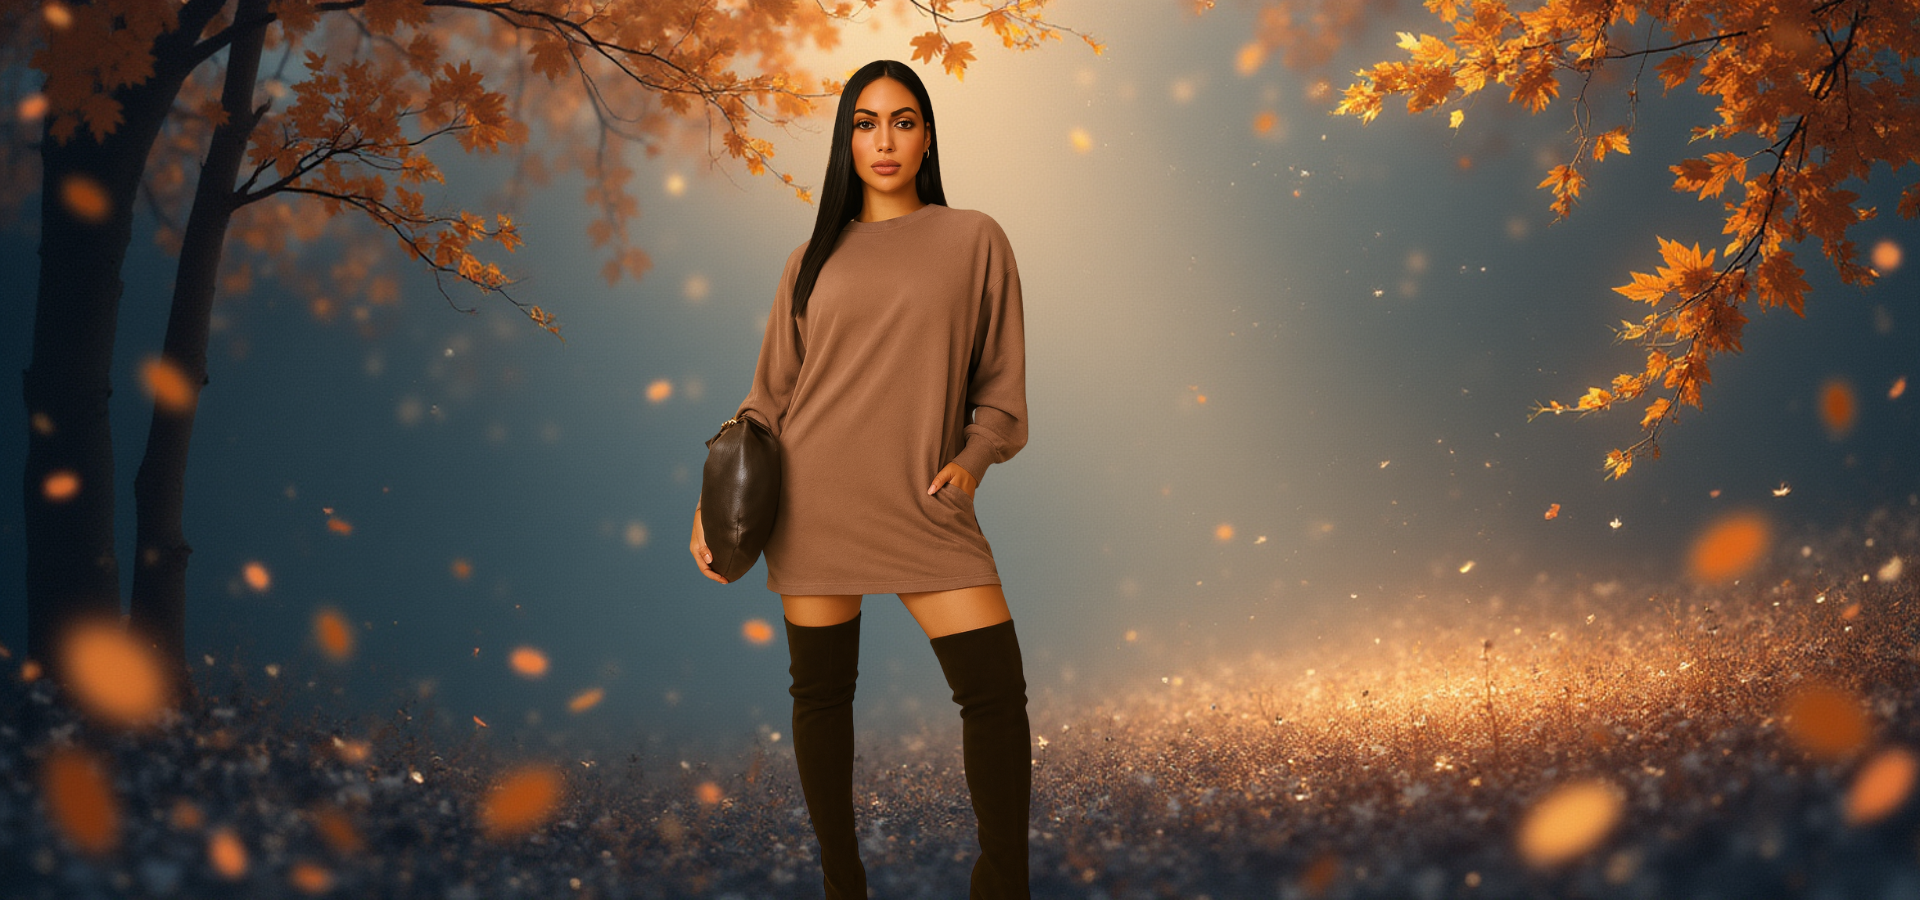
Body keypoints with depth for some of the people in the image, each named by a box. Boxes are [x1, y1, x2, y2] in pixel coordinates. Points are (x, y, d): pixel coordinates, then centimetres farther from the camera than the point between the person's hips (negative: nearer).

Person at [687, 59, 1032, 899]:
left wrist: (972, 459, -10)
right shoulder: (814, 258, 11)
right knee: (821, 692, 6)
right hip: (814, 499, 1)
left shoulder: (974, 240, 7)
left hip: (926, 505, -1)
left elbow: (1000, 386, 8)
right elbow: (768, 396, 11)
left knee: (996, 691, -9)